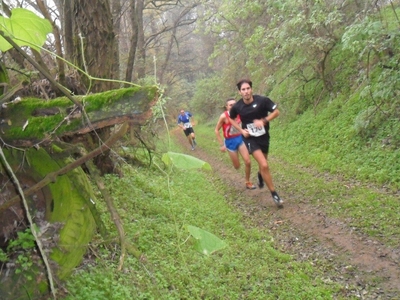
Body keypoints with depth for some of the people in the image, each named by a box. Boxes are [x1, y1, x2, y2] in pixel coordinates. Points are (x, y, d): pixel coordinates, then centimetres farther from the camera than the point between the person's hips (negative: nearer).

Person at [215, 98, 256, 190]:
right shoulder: (224, 116, -19)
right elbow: (216, 130, -11)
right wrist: (222, 145, -12)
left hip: (240, 139, 3)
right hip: (230, 142, -3)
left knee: (248, 162, -5)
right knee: (237, 167, 6)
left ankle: (248, 182, 15)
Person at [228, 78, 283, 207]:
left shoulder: (262, 100, -17)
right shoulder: (237, 107, -12)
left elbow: (276, 112, -7)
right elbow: (231, 119, 9)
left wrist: (264, 121, -22)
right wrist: (241, 130, -5)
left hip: (264, 136, 2)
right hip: (250, 138, -2)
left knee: (263, 164, 20)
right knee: (264, 165, -16)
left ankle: (260, 175, 58)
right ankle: (274, 194, -3)